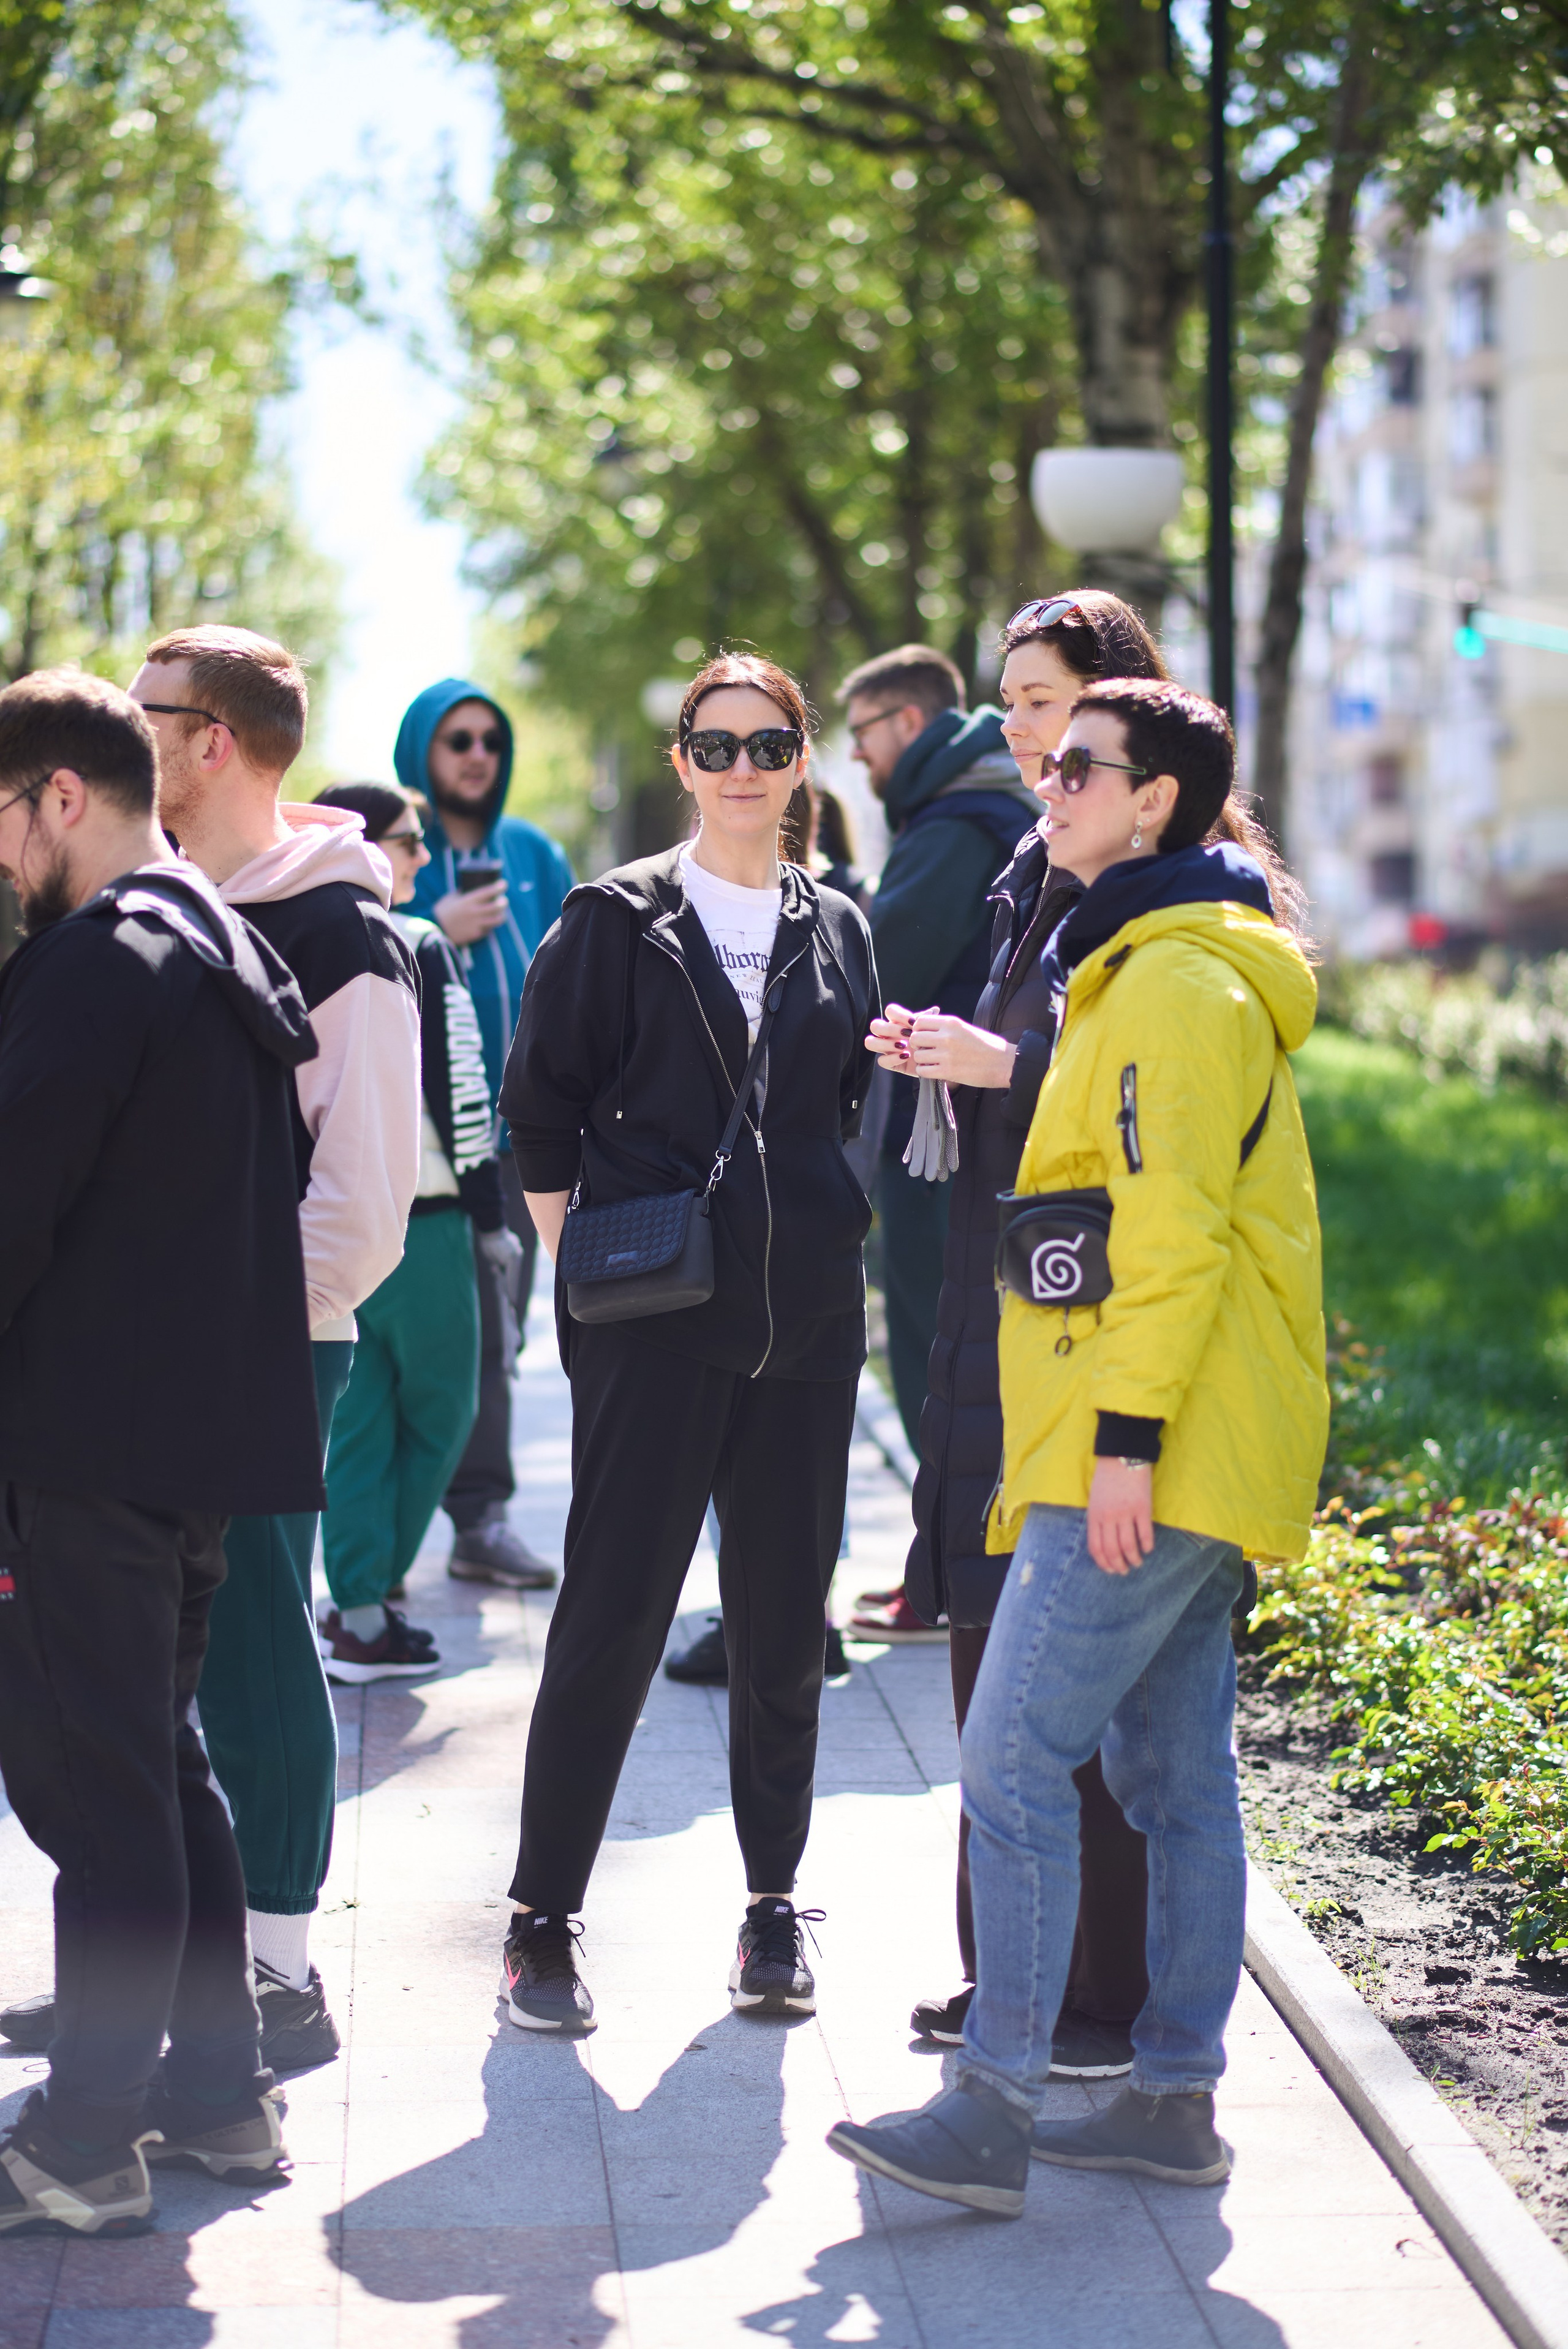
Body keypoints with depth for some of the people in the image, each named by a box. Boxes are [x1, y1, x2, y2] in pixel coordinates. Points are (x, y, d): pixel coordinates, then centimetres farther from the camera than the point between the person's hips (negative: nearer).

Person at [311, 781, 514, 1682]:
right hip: (418, 1218, -5)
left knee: (354, 1417, 10)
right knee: (439, 1410, 8)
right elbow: (461, 1090, -9)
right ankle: (369, 1600, 5)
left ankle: (360, 1612, 8)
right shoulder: (421, 950, -8)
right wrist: (491, 1213, -3)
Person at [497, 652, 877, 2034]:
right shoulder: (618, 920, 1)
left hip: (805, 1316, 4)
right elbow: (541, 1103, 2)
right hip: (653, 1313, -4)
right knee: (614, 1612, -5)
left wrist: (826, 1233, 13)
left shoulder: (837, 932, 12)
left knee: (784, 1619, 7)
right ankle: (546, 1917, 4)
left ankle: (774, 1906, 18)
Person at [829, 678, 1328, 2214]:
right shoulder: (1145, 966, 20)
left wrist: (1127, 1435, -22)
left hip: (1153, 1449, -11)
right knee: (1173, 1770, 11)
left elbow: (1175, 1229, -20)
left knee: (1015, 1754, -12)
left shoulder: (1178, 982, -13)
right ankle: (1174, 2098, 17)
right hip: (1190, 1454, 11)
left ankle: (992, 2113, -11)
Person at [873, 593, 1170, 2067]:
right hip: (998, 1301, 9)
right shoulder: (1037, 870, 15)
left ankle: (1114, 1999, 8)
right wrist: (943, 1056, 5)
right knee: (990, 1640, 12)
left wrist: (1012, 1066, -20)